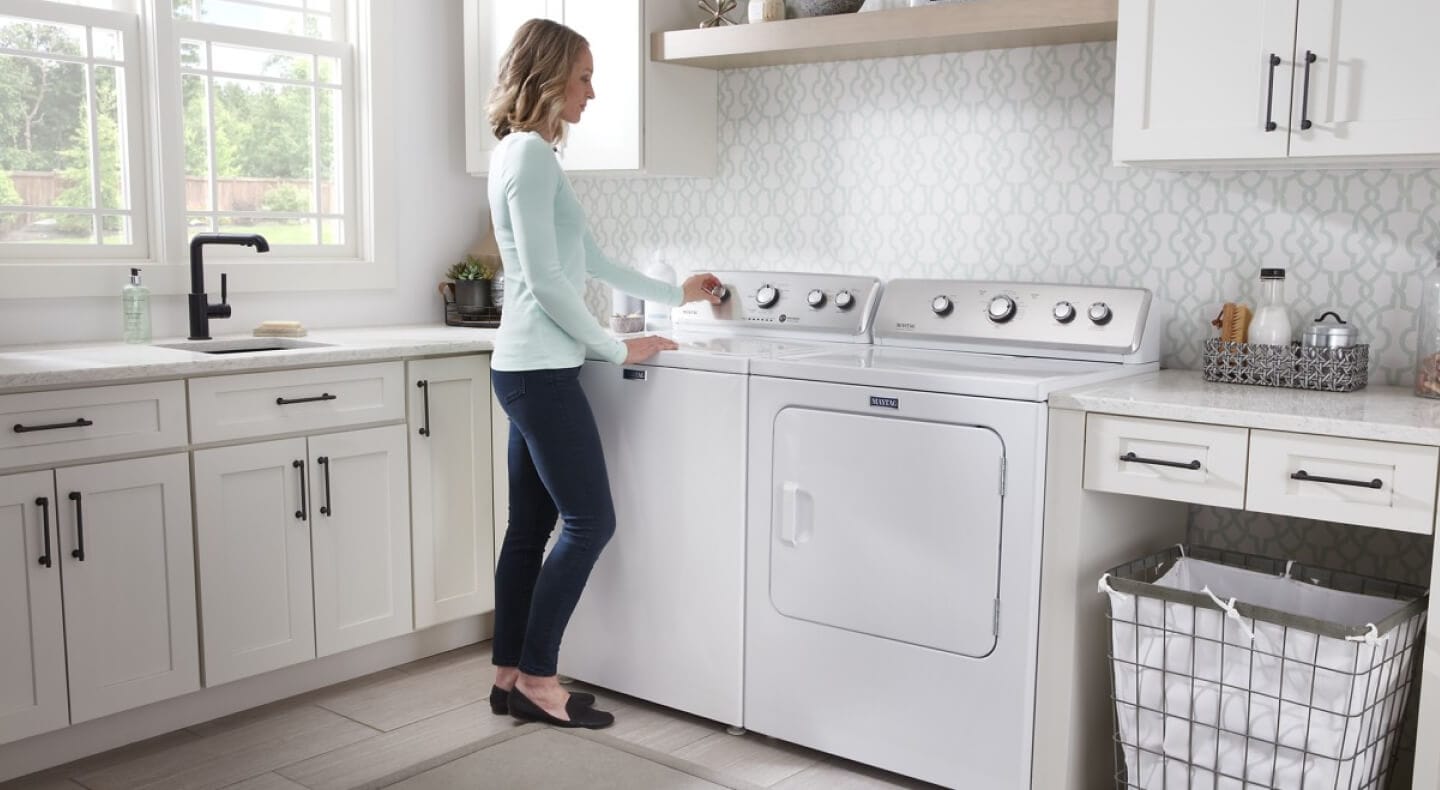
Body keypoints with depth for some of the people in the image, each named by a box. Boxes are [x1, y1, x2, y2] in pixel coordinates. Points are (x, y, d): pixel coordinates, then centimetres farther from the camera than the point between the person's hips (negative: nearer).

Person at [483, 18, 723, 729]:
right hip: (541, 370, -10)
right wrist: (616, 349, -10)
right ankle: (535, 679, 6)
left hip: (527, 369, 10)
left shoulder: (527, 153, 18)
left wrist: (675, 294, 29)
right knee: (590, 520, -3)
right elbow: (546, 281, -18)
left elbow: (591, 262, 22)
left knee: (532, 523, 12)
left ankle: (510, 676, 20)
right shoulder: (531, 155, -13)